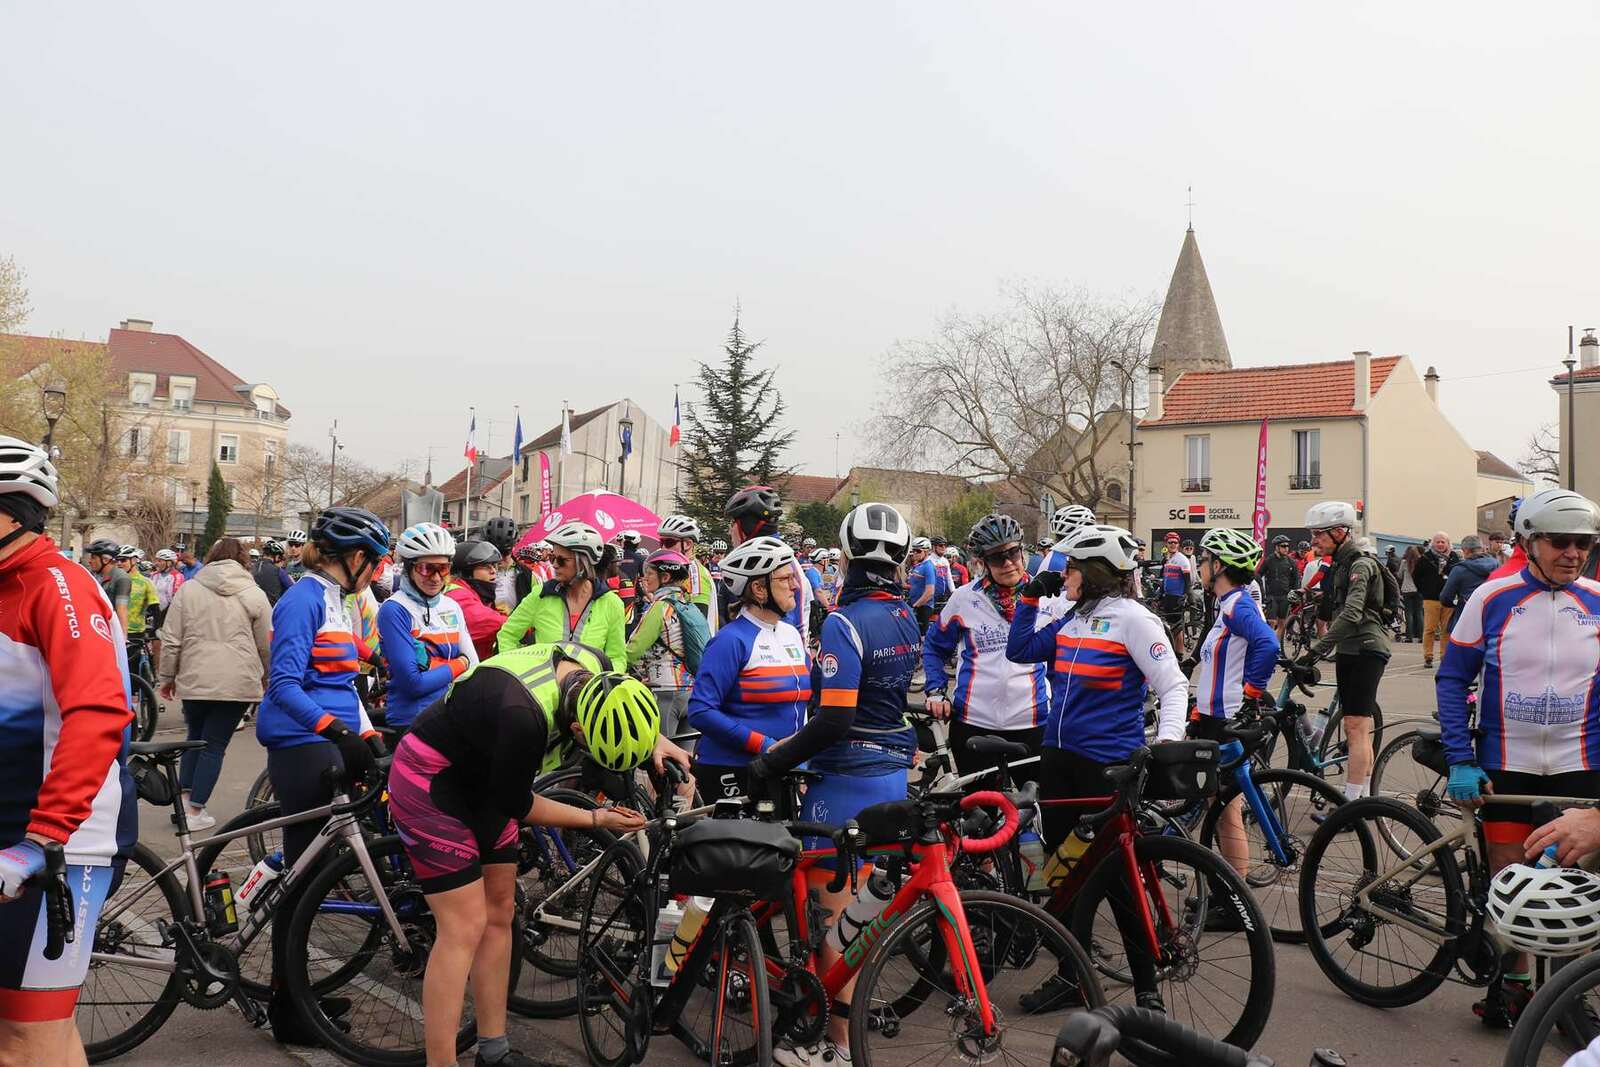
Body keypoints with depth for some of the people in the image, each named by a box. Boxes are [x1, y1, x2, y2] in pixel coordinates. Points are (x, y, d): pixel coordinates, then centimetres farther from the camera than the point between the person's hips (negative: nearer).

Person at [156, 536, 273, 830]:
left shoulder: (188, 589, 5)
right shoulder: (254, 594, 2)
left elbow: (171, 641, 4)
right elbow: (267, 646, 6)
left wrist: (166, 677, 16)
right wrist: (269, 682, 21)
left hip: (195, 680, 2)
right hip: (238, 682, -1)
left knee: (195, 738, 21)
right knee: (215, 744, 5)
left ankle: (185, 798, 14)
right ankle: (196, 811, 7)